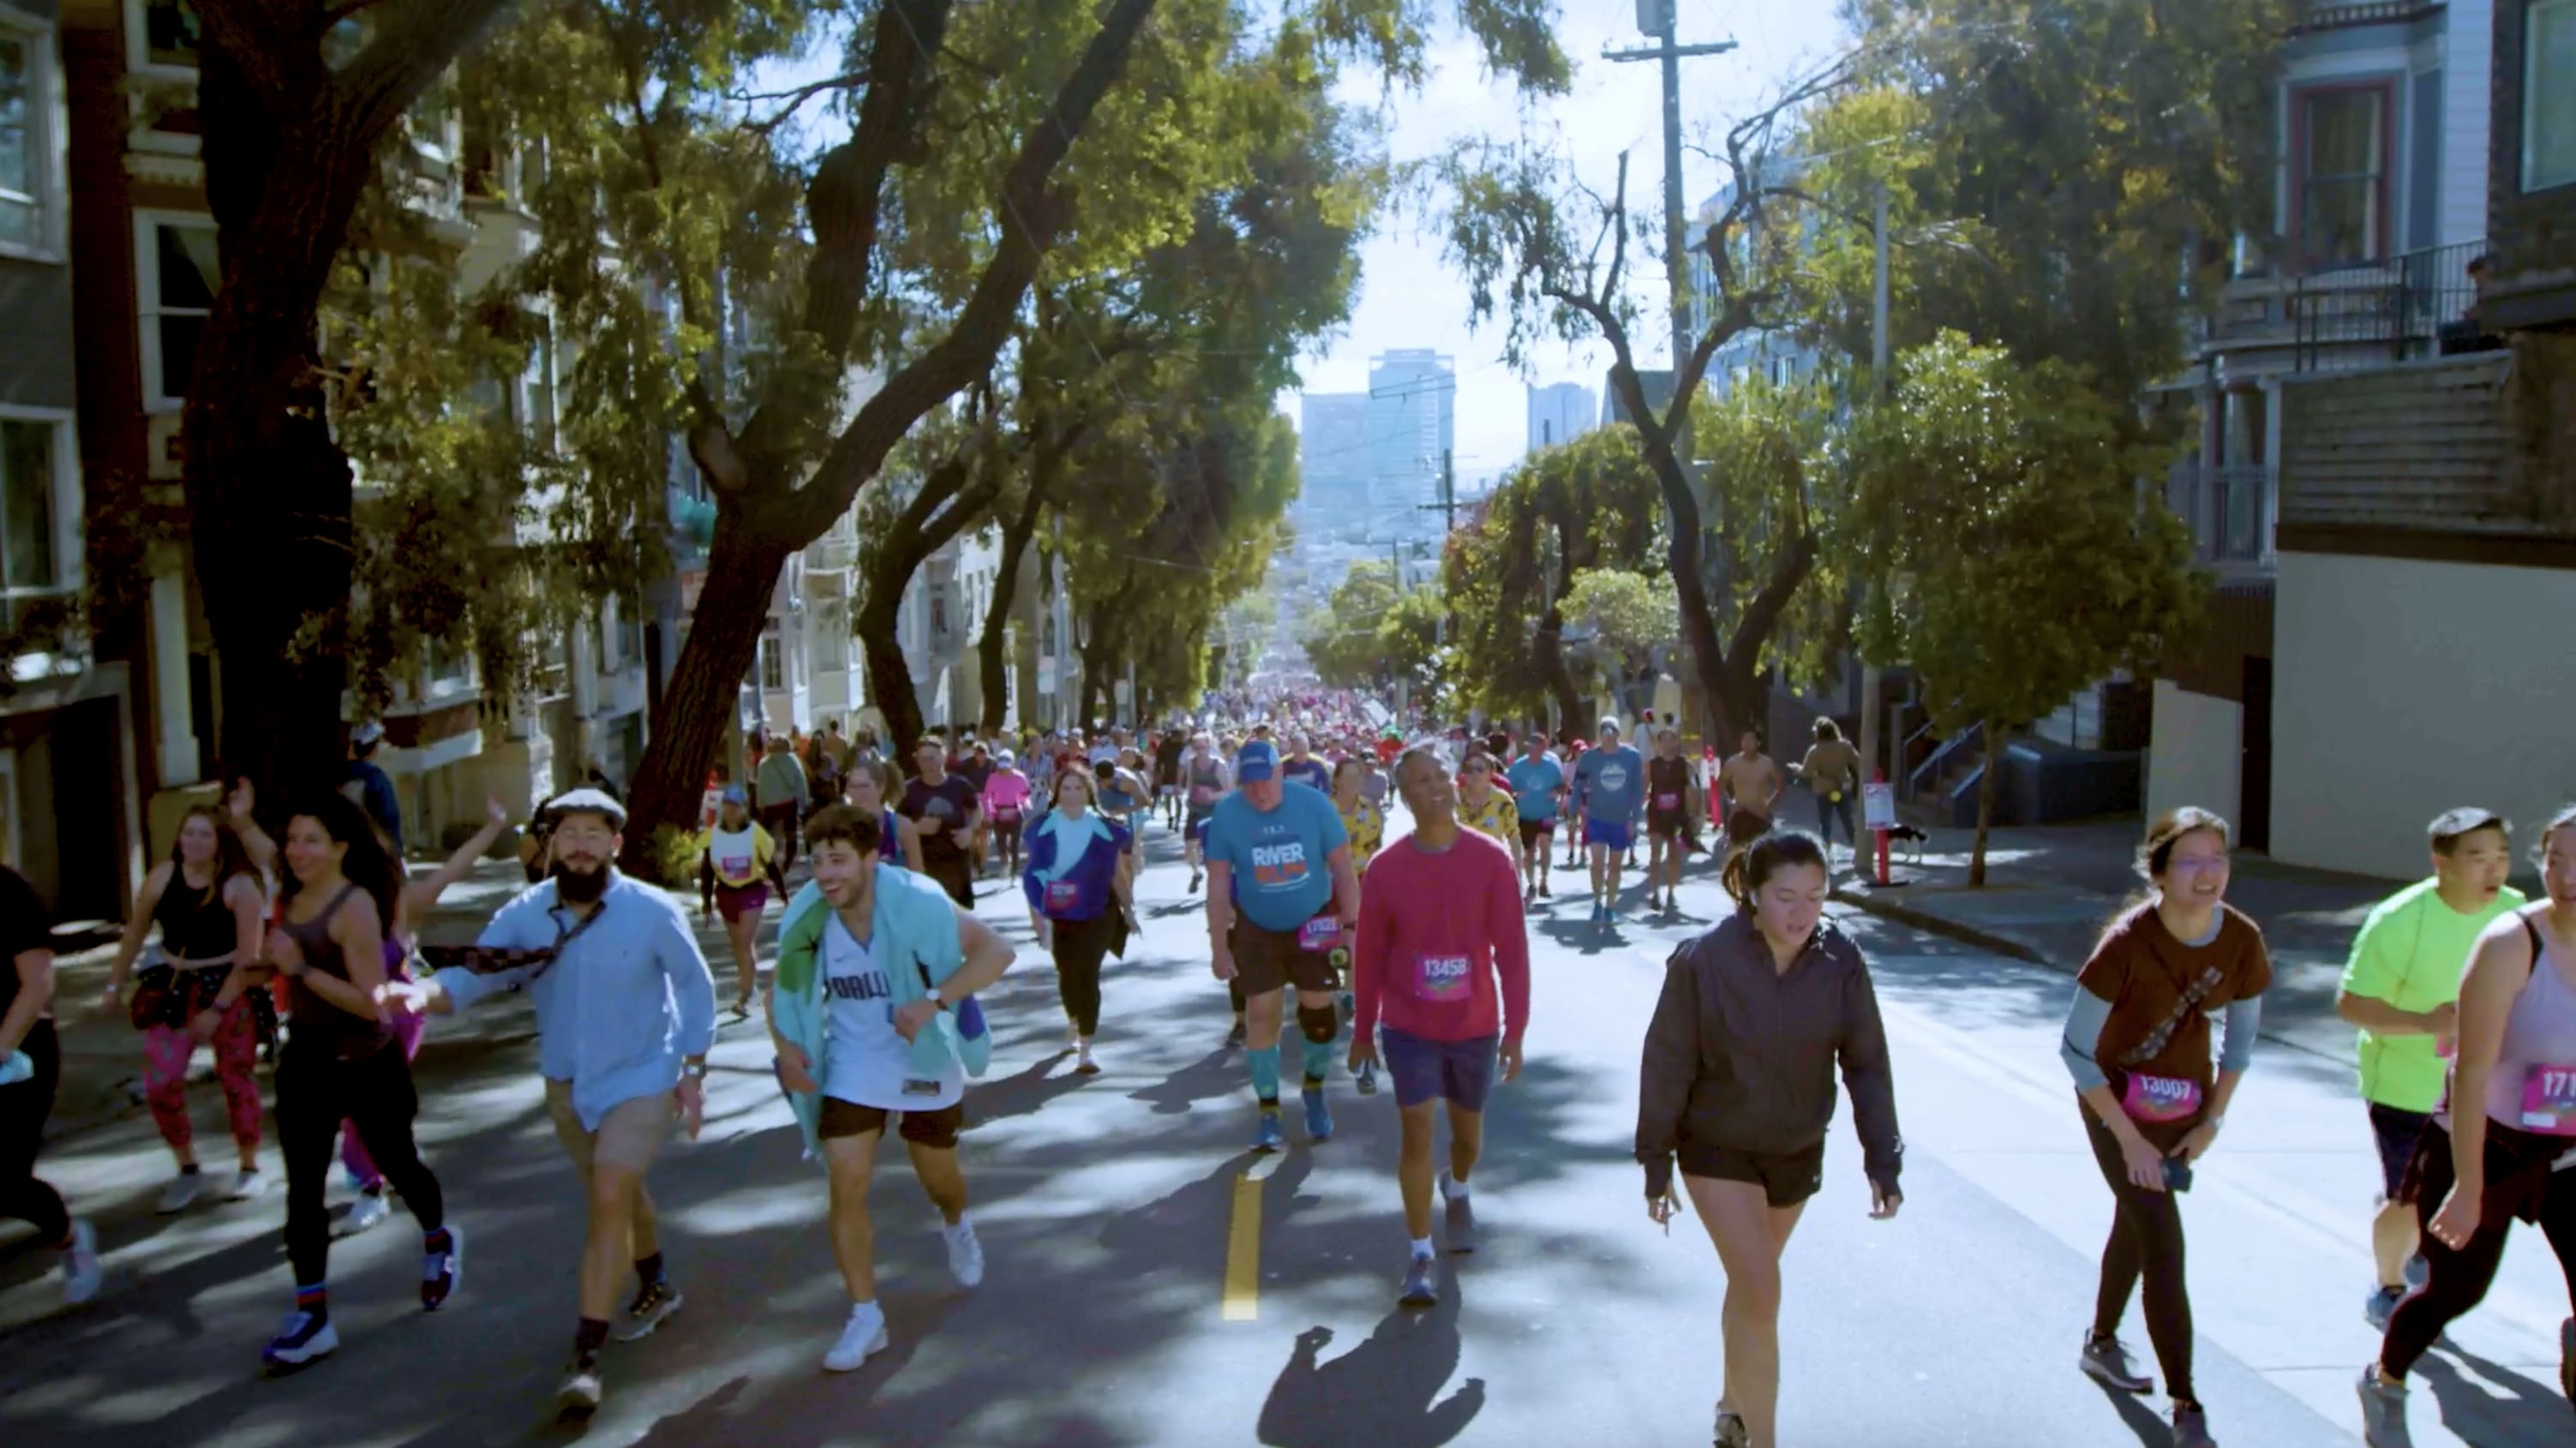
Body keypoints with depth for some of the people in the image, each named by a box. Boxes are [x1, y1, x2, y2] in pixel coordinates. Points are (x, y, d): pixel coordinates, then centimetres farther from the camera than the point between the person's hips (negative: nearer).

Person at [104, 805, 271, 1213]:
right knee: (159, 1084, -3)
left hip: (228, 989, -4)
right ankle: (188, 1172, 13)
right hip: (174, 988, 4)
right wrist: (115, 985, 9)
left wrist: (217, 1009, -17)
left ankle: (250, 1169, 18)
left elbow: (249, 955, -14)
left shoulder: (240, 885, -13)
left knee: (236, 1078, 3)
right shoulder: (162, 877, -3)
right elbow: (134, 934, 9)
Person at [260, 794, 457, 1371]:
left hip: (363, 1061, -6)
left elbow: (371, 1001, -25)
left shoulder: (355, 905, -18)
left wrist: (300, 967, -27)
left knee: (397, 1164, 13)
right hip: (306, 1058, 6)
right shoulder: (289, 900, 5)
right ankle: (312, 1317, 3)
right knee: (303, 1186, 0)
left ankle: (439, 1242, 42)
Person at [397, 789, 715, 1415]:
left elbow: (695, 986, -6)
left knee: (610, 1199, -18)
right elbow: (470, 975, -20)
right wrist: (423, 993, -41)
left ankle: (586, 1356, -12)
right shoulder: (525, 913, -12)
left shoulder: (653, 911, -19)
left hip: (641, 1078, -4)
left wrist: (693, 1070, -6)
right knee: (617, 1196, 23)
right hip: (567, 1082, 4)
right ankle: (655, 1288, 49)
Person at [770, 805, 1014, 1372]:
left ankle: (957, 1227, 56)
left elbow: (995, 951, -25)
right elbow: (783, 986, 2)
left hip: (924, 1064, -1)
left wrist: (934, 1001, -36)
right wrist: (786, 1046, -15)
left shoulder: (916, 903, -26)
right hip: (851, 1067, 2)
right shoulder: (808, 917, -15)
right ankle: (865, 1318, 3)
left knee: (939, 1176, 18)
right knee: (846, 1186, -10)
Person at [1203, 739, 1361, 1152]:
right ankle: (1268, 1110, 13)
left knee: (1319, 1012, 4)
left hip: (1315, 924, 0)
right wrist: (1219, 947, -8)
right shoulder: (1226, 814, -15)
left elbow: (1343, 868, -10)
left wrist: (1352, 926, -11)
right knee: (1262, 1015, 0)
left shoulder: (1314, 805, -17)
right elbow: (1218, 885, -9)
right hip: (1257, 930, 0)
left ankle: (1315, 1091, 31)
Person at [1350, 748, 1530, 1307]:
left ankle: (1457, 1192, 51)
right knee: (1417, 1131, -8)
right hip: (1409, 1028, -1)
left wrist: (1515, 1031, -9)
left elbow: (1511, 950, -8)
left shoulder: (1492, 862, -10)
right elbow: (1368, 955, -1)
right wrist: (1362, 1030, 5)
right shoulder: (1385, 869, -9)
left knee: (1467, 1129, 18)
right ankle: (1420, 1257, 2)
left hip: (1476, 1027, 1)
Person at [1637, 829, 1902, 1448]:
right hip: (1718, 1152, -3)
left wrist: (1883, 1159, -8)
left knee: (1749, 1283, 20)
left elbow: (1867, 1063, -6)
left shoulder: (1840, 961, -14)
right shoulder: (1704, 961, -23)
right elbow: (1667, 1065, -14)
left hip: (1798, 1152, 4)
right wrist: (1656, 1164, -9)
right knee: (1761, 1291, -12)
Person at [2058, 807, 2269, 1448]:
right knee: (2165, 1245, -8)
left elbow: (2241, 1037, 3)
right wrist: (2129, 1139, -19)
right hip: (2117, 1102, -5)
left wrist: (2213, 1120, 0)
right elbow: (2075, 1050, -21)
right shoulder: (2128, 942, -28)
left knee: (2137, 1222, 22)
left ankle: (2100, 1343, 44)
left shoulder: (2243, 940, -14)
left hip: (2185, 1102, 5)